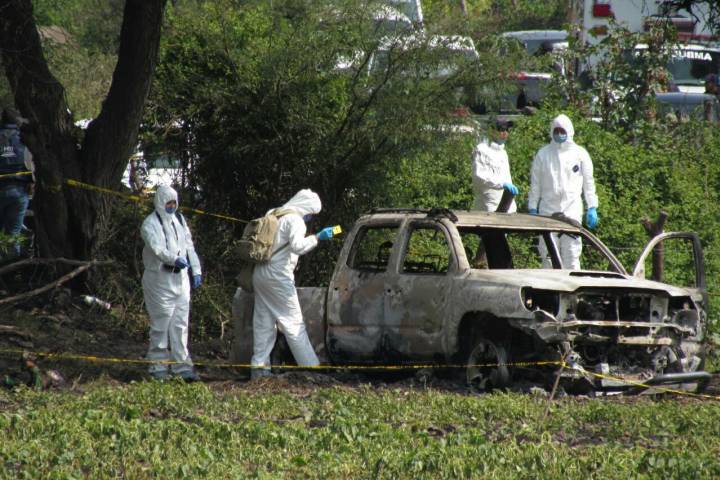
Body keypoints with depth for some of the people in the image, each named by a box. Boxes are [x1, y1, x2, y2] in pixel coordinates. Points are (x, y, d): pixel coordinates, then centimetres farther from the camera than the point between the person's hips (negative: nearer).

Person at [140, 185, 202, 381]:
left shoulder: (179, 220, 15)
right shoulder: (150, 224, -7)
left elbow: (189, 246, 18)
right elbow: (157, 248, -23)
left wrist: (196, 270, 10)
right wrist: (174, 259, -39)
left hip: (180, 278, 6)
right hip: (159, 278, -6)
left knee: (181, 323, 4)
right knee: (160, 324, -4)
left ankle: (182, 365, 5)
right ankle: (158, 365, 3)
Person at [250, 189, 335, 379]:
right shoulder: (295, 220, -9)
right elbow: (298, 246, -23)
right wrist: (317, 237, -16)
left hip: (260, 274, 8)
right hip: (278, 276, -8)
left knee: (264, 321, 9)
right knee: (293, 322, -7)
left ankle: (259, 365, 6)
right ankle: (311, 367, -7)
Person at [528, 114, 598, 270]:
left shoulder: (580, 153, 5)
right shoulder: (543, 154, 6)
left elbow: (588, 182, 8)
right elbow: (535, 184, 10)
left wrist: (592, 208, 2)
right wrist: (532, 208, 5)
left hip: (572, 211, -1)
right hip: (548, 210, 1)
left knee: (571, 253, -3)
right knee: (548, 253, 1)